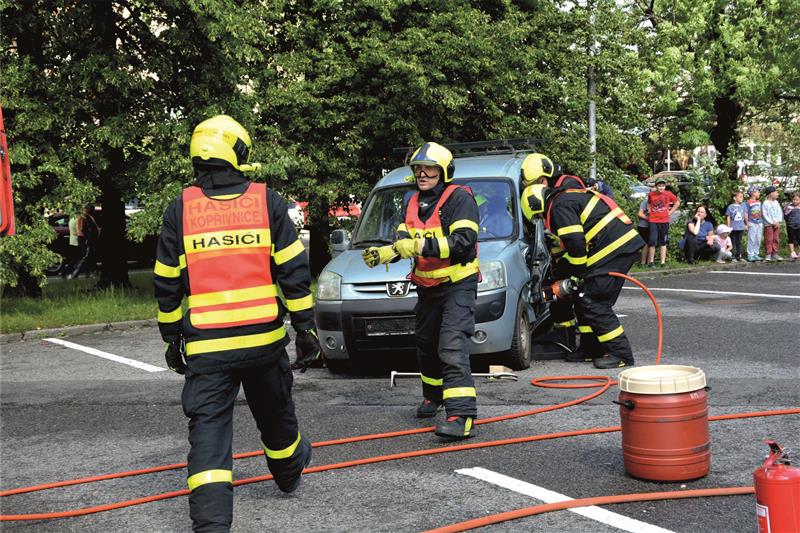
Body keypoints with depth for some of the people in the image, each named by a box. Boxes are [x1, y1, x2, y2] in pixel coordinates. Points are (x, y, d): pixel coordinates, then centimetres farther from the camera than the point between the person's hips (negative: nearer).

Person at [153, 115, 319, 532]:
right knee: (274, 413, 23)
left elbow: (167, 284, 4)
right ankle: (288, 471, 49)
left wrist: (172, 338, 15)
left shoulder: (180, 209, 0)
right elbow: (294, 270, -2)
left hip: (206, 345, -1)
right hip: (264, 339, 1)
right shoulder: (267, 202, -1)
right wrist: (305, 327, 5)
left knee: (208, 427, -1)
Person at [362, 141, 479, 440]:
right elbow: (402, 243, 10)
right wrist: (383, 254, -12)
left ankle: (462, 416, -25)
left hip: (458, 284, -8)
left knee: (452, 348, -20)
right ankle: (433, 396, 42)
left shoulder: (459, 198, -13)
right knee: (426, 345, 19)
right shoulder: (411, 203, 10)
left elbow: (463, 241, -26)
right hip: (427, 287, 8)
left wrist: (421, 246, -32)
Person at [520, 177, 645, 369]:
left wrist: (576, 275, -6)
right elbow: (575, 242, 29)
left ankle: (621, 354, -7)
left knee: (593, 303, -9)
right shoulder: (571, 196, 25)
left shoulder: (560, 206, -9)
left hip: (615, 248, -11)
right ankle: (591, 350, 22)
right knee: (583, 300, 15)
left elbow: (576, 243, -18)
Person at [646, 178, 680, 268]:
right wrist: (650, 210, 7)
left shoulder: (668, 194, -1)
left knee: (663, 242, 6)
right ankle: (651, 262, 4)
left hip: (664, 221, 0)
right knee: (652, 242, -5)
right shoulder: (651, 195, 1)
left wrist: (671, 212, 4)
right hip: (653, 221, 0)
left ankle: (663, 262, 8)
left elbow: (677, 202, 12)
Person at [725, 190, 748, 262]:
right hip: (733, 228, -3)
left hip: (741, 227, 3)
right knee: (733, 242, 4)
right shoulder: (730, 207, -6)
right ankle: (733, 257, 8)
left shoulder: (743, 205, 3)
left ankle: (739, 256, 17)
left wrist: (746, 225, 17)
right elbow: (728, 217, -2)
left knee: (739, 242, 11)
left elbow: (745, 215, 13)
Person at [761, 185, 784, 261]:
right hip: (768, 224, -6)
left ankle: (775, 254, 14)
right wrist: (772, 222, -15)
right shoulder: (765, 203, -8)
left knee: (776, 239, 7)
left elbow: (780, 212, 9)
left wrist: (778, 221, -6)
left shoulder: (776, 203, 10)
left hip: (777, 224, 6)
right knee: (769, 239, -5)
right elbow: (764, 215, -12)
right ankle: (768, 254, 0)